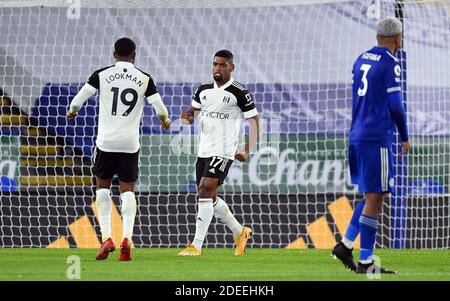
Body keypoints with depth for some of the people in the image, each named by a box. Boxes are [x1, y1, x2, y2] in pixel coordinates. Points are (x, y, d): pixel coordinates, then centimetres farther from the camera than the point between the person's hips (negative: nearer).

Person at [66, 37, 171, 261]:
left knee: (103, 186, 14)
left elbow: (80, 98, 1)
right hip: (130, 142, 1)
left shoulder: (102, 75, -2)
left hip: (106, 141, -1)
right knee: (127, 190, 8)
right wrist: (165, 121, 24)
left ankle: (106, 236, 2)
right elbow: (159, 108, 1)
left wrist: (72, 111, 24)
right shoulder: (144, 79, 0)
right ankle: (127, 237, -10)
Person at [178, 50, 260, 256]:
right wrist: (188, 117, -4)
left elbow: (254, 121, -4)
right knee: (210, 198, 13)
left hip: (223, 152, -7)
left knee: (205, 191, -18)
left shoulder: (239, 93, -7)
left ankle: (196, 245, -18)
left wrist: (247, 152, -14)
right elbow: (193, 112, 22)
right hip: (204, 151, 7)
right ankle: (240, 232, 33)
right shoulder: (204, 90, 11)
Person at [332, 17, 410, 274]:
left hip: (357, 135, 8)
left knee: (373, 195, 18)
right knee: (374, 198, -4)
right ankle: (365, 262, -3)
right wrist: (405, 137, 0)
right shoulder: (390, 64, -10)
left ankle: (345, 245, 12)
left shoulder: (362, 60, 13)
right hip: (378, 138, -8)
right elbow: (395, 106, -12)